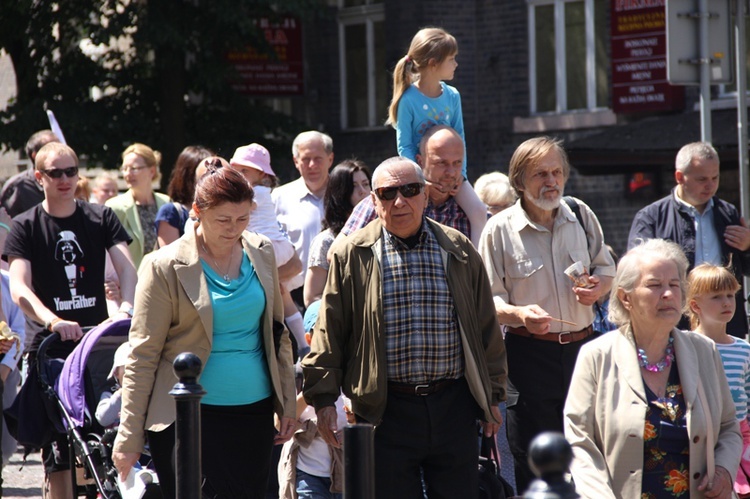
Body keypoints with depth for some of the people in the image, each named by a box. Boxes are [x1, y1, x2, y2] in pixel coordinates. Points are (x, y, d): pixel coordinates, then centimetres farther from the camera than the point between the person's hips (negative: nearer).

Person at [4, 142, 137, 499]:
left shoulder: (101, 219, 7)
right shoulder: (25, 227, 1)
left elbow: (126, 267, -6)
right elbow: (19, 289, -12)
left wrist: (126, 307, -27)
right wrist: (53, 321, -31)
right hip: (49, 347, -2)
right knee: (58, 448, -4)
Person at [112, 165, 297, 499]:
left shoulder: (261, 253, 7)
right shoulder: (166, 267, -8)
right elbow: (142, 355, -7)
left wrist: (287, 403, 16)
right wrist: (128, 439, -9)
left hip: (254, 412, 5)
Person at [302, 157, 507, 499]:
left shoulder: (458, 251, 8)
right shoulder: (352, 256, 2)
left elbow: (485, 327, 13)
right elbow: (329, 333, 2)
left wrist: (492, 394, 12)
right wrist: (323, 399, -3)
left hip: (454, 408, 2)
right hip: (386, 411, -2)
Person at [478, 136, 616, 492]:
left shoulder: (581, 216, 7)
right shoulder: (500, 229, -5)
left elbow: (606, 268, 19)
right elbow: (489, 300, -4)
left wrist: (598, 287, -4)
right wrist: (519, 314, -24)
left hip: (582, 347, 4)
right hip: (529, 353, -3)